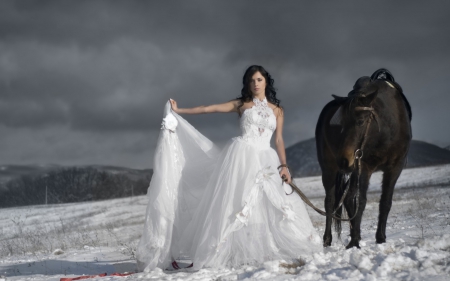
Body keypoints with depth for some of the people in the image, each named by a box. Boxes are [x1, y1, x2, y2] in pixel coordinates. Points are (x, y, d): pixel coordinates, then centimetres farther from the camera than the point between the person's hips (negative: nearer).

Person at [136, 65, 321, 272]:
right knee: (233, 201, -10)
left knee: (270, 204, -8)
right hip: (242, 155, -3)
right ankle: (214, 253, -11)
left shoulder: (277, 110, 14)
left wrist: (284, 165, -4)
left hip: (265, 159, 3)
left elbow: (279, 140, 10)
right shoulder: (241, 104, 10)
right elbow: (210, 109, 9)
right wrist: (179, 111, 7)